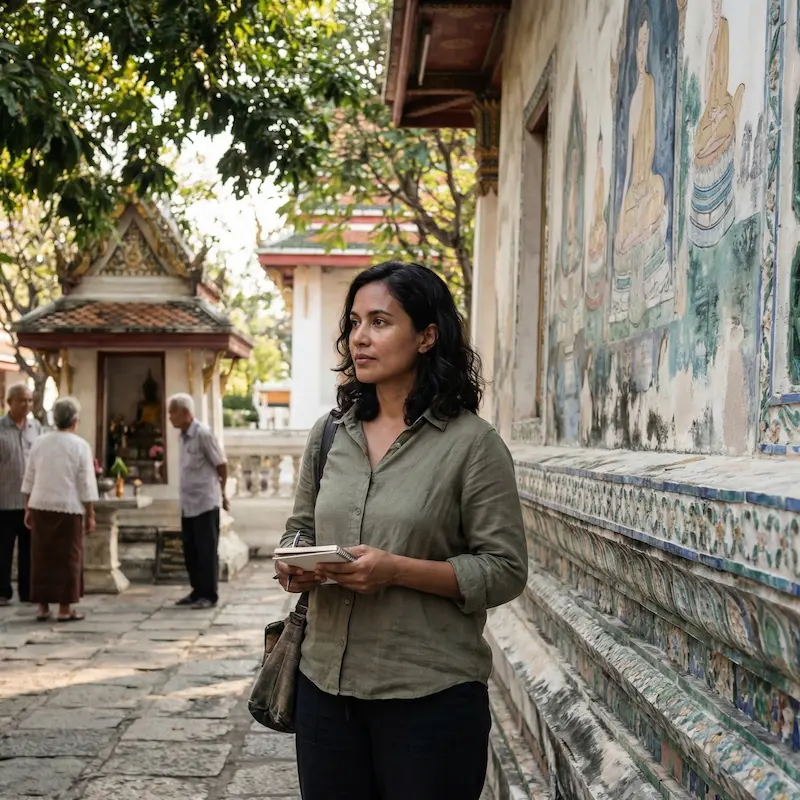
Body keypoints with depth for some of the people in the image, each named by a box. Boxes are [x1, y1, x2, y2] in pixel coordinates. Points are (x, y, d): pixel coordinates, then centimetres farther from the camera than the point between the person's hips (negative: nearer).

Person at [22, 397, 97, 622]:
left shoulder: (39, 443, 5)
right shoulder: (80, 446, -6)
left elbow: (29, 480, 10)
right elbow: (86, 485, -5)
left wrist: (28, 509, 17)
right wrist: (90, 514, 1)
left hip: (41, 506, 4)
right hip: (68, 508, -4)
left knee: (42, 557, 9)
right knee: (68, 558, 3)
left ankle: (42, 607, 14)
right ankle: (65, 609, 6)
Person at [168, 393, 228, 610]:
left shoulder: (203, 434, -13)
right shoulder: (183, 436, 10)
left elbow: (221, 464, -9)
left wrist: (221, 491, 3)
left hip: (205, 503, -8)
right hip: (188, 504, 8)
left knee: (206, 550, -1)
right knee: (190, 550, 12)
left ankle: (209, 595, 5)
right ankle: (198, 591, 22)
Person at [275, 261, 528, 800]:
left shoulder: (472, 443, -8)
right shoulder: (329, 434, 9)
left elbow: (505, 570, -10)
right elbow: (300, 529, 19)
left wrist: (398, 570, -21)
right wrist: (295, 566, -4)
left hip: (430, 694, -5)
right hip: (326, 684, 5)